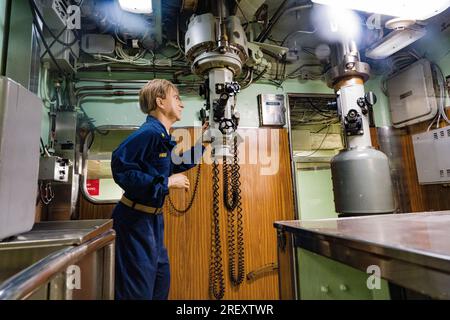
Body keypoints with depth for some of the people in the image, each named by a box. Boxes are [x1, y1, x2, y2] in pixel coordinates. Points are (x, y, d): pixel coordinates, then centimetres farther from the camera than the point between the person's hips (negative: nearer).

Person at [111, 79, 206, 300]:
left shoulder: (163, 136, 9)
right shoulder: (149, 132, -21)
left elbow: (174, 167, 21)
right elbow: (121, 168, -29)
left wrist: (201, 143, 17)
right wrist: (166, 183, -24)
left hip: (154, 218, 10)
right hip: (135, 219, -10)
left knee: (161, 283, 21)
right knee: (138, 290, 4)